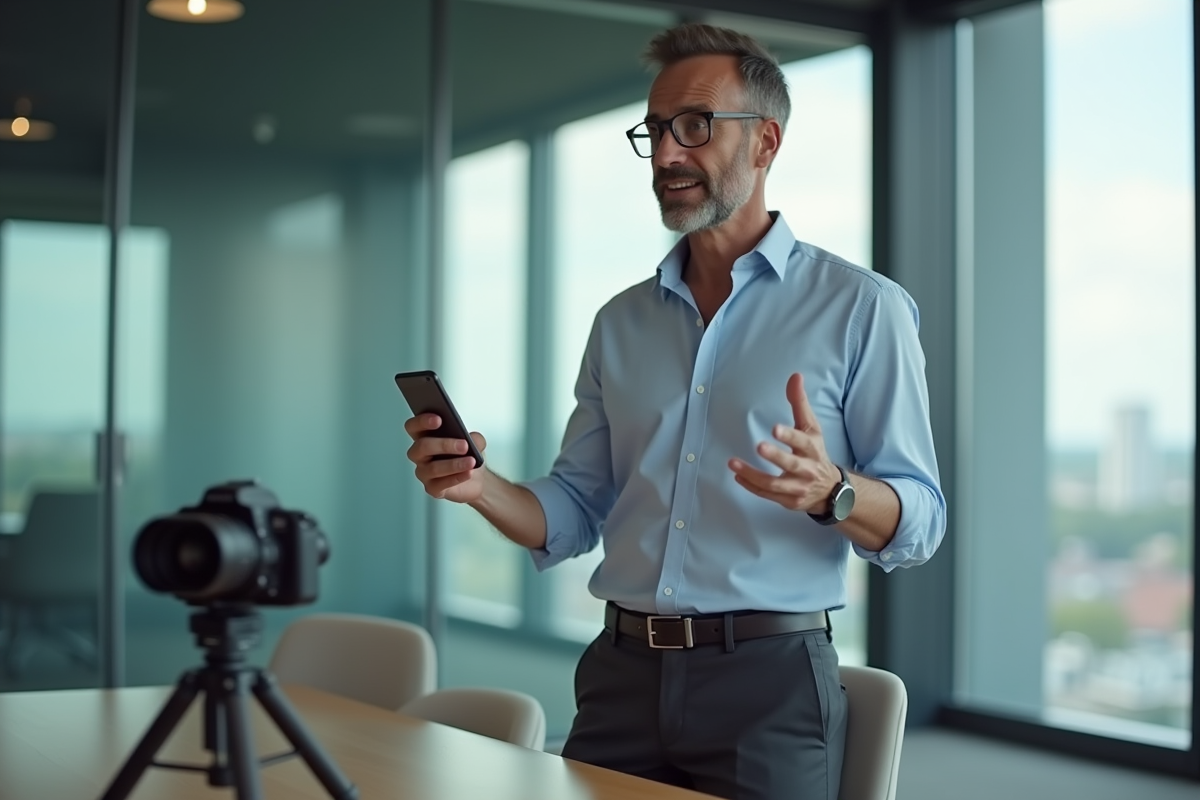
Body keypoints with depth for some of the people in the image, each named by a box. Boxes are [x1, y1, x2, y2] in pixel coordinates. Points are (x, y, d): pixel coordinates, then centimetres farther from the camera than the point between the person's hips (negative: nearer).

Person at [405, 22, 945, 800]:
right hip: (622, 677, 4)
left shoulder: (860, 307, -3)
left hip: (768, 681, -4)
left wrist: (830, 493, -26)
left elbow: (918, 521, -6)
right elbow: (575, 515, 12)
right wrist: (482, 487, -7)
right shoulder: (621, 323, 12)